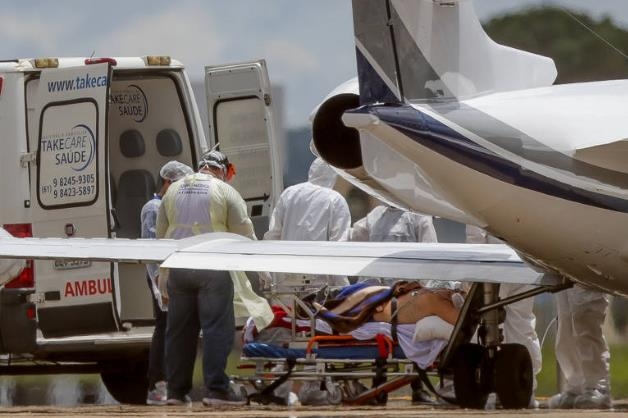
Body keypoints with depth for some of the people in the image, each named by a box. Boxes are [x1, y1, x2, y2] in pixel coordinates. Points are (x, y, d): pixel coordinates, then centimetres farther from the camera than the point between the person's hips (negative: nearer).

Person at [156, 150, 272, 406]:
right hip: (213, 268, -5)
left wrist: (163, 274, 23)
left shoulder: (173, 191, 14)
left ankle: (176, 390, 9)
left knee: (179, 330, 8)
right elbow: (244, 235, -1)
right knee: (217, 328, -4)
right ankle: (215, 388, -11)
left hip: (177, 268, 5)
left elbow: (161, 234, 17)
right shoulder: (225, 192, -1)